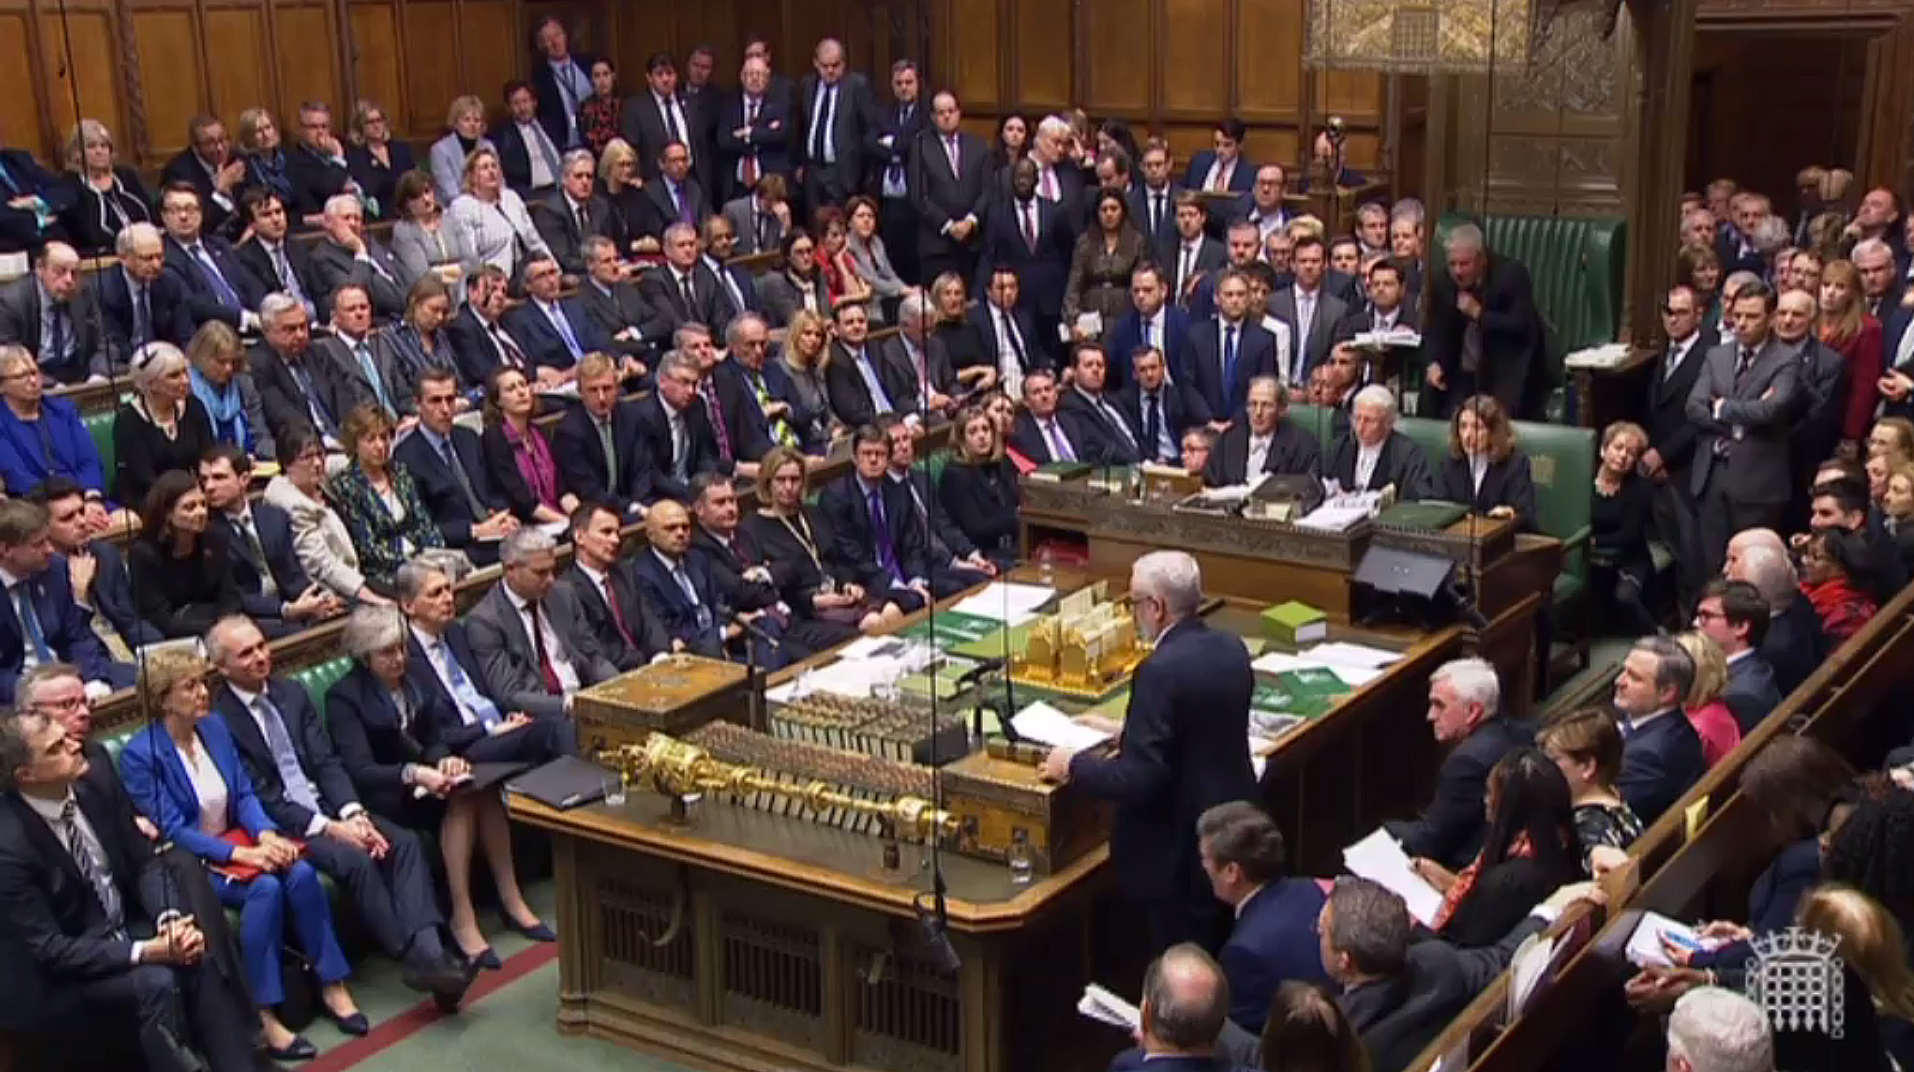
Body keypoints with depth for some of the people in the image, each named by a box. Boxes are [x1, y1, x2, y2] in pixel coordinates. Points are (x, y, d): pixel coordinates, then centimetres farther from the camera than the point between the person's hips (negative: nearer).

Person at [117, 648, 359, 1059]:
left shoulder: (214, 727, 5)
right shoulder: (139, 755, -14)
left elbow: (245, 793, 7)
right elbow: (172, 831, -16)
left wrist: (266, 834, -14)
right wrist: (241, 854, -24)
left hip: (236, 841, 6)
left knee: (302, 873, -23)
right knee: (265, 887, -31)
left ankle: (332, 987, -13)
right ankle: (264, 1018, -27)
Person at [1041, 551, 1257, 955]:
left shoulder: (1162, 671, -24)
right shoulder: (1232, 649, 1)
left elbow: (1139, 778, -25)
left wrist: (1073, 765, -10)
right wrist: (1127, 731, 19)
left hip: (1181, 854, -9)